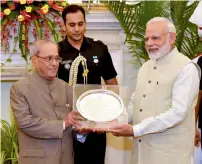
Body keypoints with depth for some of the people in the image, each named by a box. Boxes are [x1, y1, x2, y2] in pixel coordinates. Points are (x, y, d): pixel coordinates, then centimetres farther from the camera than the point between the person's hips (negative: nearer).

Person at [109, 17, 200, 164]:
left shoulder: (187, 68, -12)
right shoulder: (146, 67, 12)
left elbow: (178, 113, -21)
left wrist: (135, 130, -22)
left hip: (170, 152, -6)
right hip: (142, 147, 7)